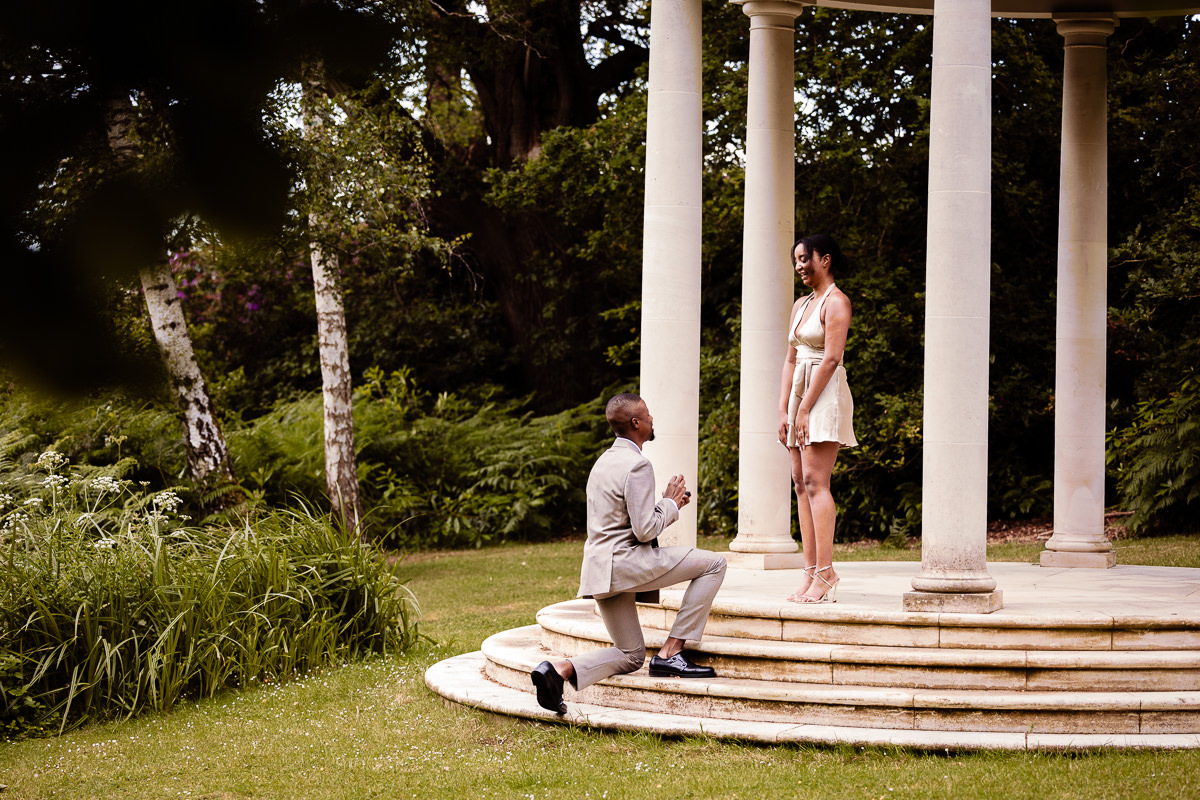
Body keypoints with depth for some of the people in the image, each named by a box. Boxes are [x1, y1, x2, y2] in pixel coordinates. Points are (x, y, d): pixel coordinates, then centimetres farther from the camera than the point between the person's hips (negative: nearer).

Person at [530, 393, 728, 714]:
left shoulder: (604, 461, 19)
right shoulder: (637, 465, -12)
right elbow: (645, 530, -17)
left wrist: (668, 504, 16)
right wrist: (671, 504, 0)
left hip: (600, 570, 9)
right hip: (625, 562, -9)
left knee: (631, 656, 17)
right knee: (714, 564, -3)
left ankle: (560, 670, -6)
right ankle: (671, 653, -6)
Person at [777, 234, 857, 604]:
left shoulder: (836, 302, -7)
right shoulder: (801, 305, 18)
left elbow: (831, 358, -15)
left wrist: (805, 409, -17)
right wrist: (784, 409, 8)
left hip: (825, 394, -9)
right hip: (800, 394, 9)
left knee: (815, 480, -15)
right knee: (801, 482, 3)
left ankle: (826, 573, -17)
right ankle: (810, 572, 2)